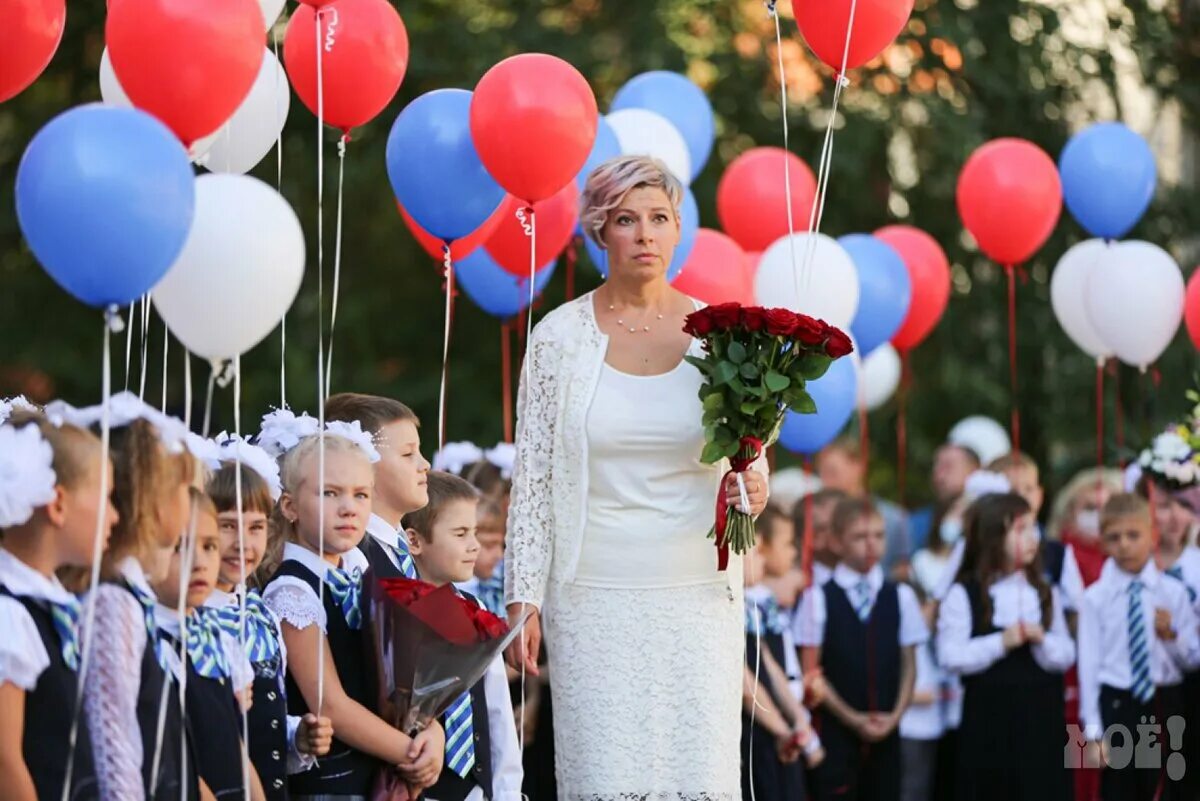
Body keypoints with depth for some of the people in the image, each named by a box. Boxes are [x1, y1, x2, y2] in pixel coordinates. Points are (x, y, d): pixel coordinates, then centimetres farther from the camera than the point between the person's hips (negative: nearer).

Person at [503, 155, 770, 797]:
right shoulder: (560, 335, 0)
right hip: (596, 596, -1)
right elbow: (531, 478, 2)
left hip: (699, 594, 1)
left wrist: (752, 490, -12)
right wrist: (522, 599, -2)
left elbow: (749, 457, 12)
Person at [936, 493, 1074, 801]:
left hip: (1041, 718, 4)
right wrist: (1001, 643, -20)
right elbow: (951, 657, -13)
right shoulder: (964, 594, -6)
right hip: (988, 719, -4)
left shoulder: (1044, 592, 7)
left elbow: (1067, 656, 4)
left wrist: (1041, 640, -15)